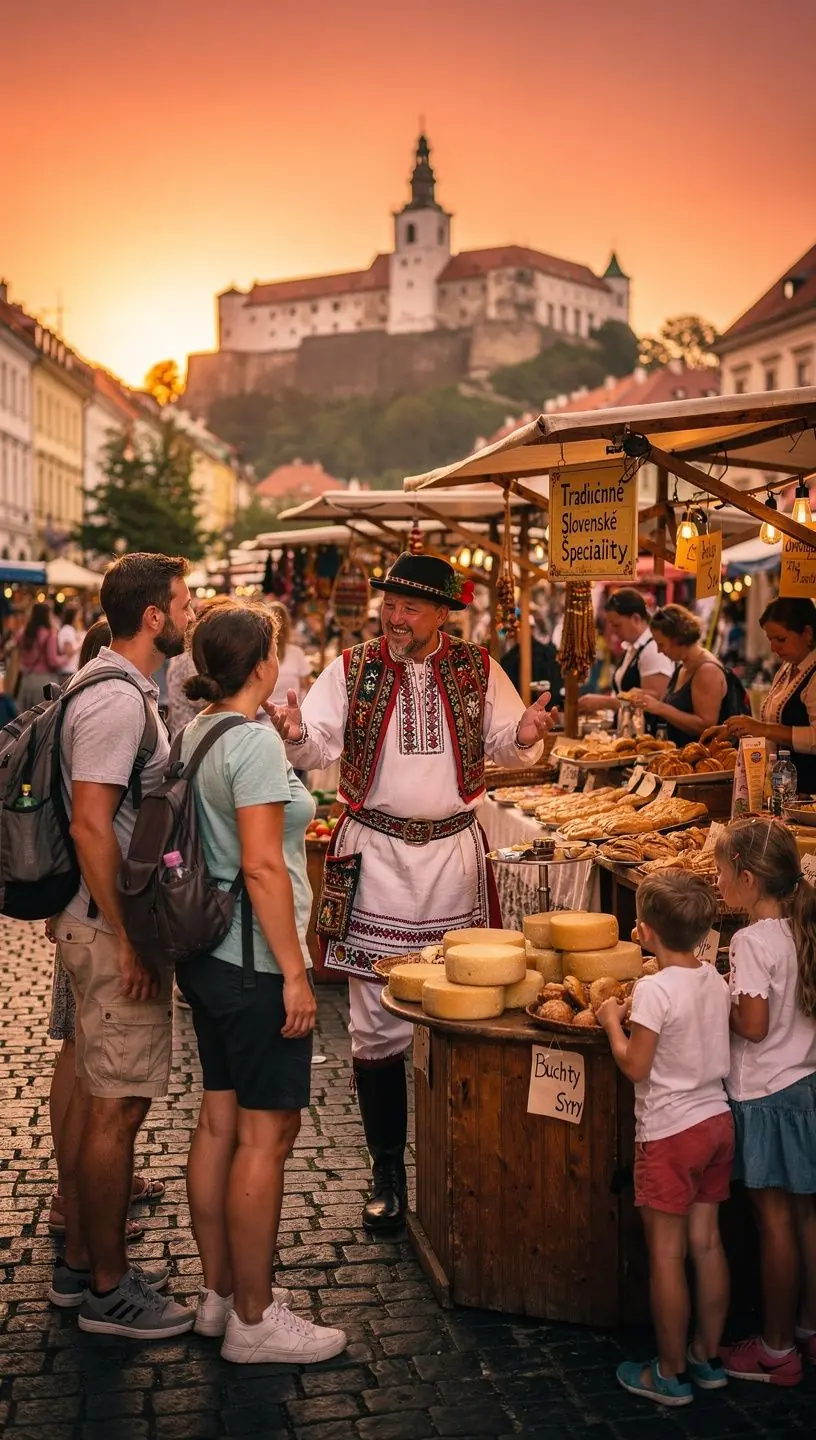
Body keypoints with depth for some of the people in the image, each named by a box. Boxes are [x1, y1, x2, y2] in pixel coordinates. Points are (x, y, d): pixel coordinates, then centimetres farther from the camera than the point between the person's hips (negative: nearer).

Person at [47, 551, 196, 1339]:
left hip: (101, 921, 10)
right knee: (117, 1105, 0)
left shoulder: (118, 688, 13)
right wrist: (130, 939, -22)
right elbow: (91, 825, -24)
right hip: (115, 929, -10)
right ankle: (108, 1289, 13)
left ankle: (79, 1262, 30)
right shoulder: (117, 701, -19)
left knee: (92, 1095, 17)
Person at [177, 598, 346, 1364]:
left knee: (219, 1120, 16)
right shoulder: (253, 739, -18)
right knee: (265, 1134, 1)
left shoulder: (194, 732, 8)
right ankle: (253, 1320, 13)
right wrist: (294, 972, -18)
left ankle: (220, 1293, 29)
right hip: (253, 962, -9)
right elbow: (262, 867, -22)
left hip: (206, 953, 9)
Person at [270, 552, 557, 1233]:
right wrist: (297, 734, -29)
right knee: (377, 1023, 2)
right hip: (375, 855, -1)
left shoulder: (478, 670, 4)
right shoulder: (352, 669, 1)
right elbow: (317, 745, -7)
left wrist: (523, 736, -18)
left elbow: (502, 746, 4)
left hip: (454, 853, 1)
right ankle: (388, 1171, 17)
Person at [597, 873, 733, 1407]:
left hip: (671, 1131, -7)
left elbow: (635, 1066, -17)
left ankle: (671, 1374, 16)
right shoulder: (715, 979, 1)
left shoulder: (654, 989, -21)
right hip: (717, 1120, 7)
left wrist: (613, 1021, -3)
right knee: (707, 1243, 17)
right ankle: (708, 1357, 28)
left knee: (666, 1255, 5)